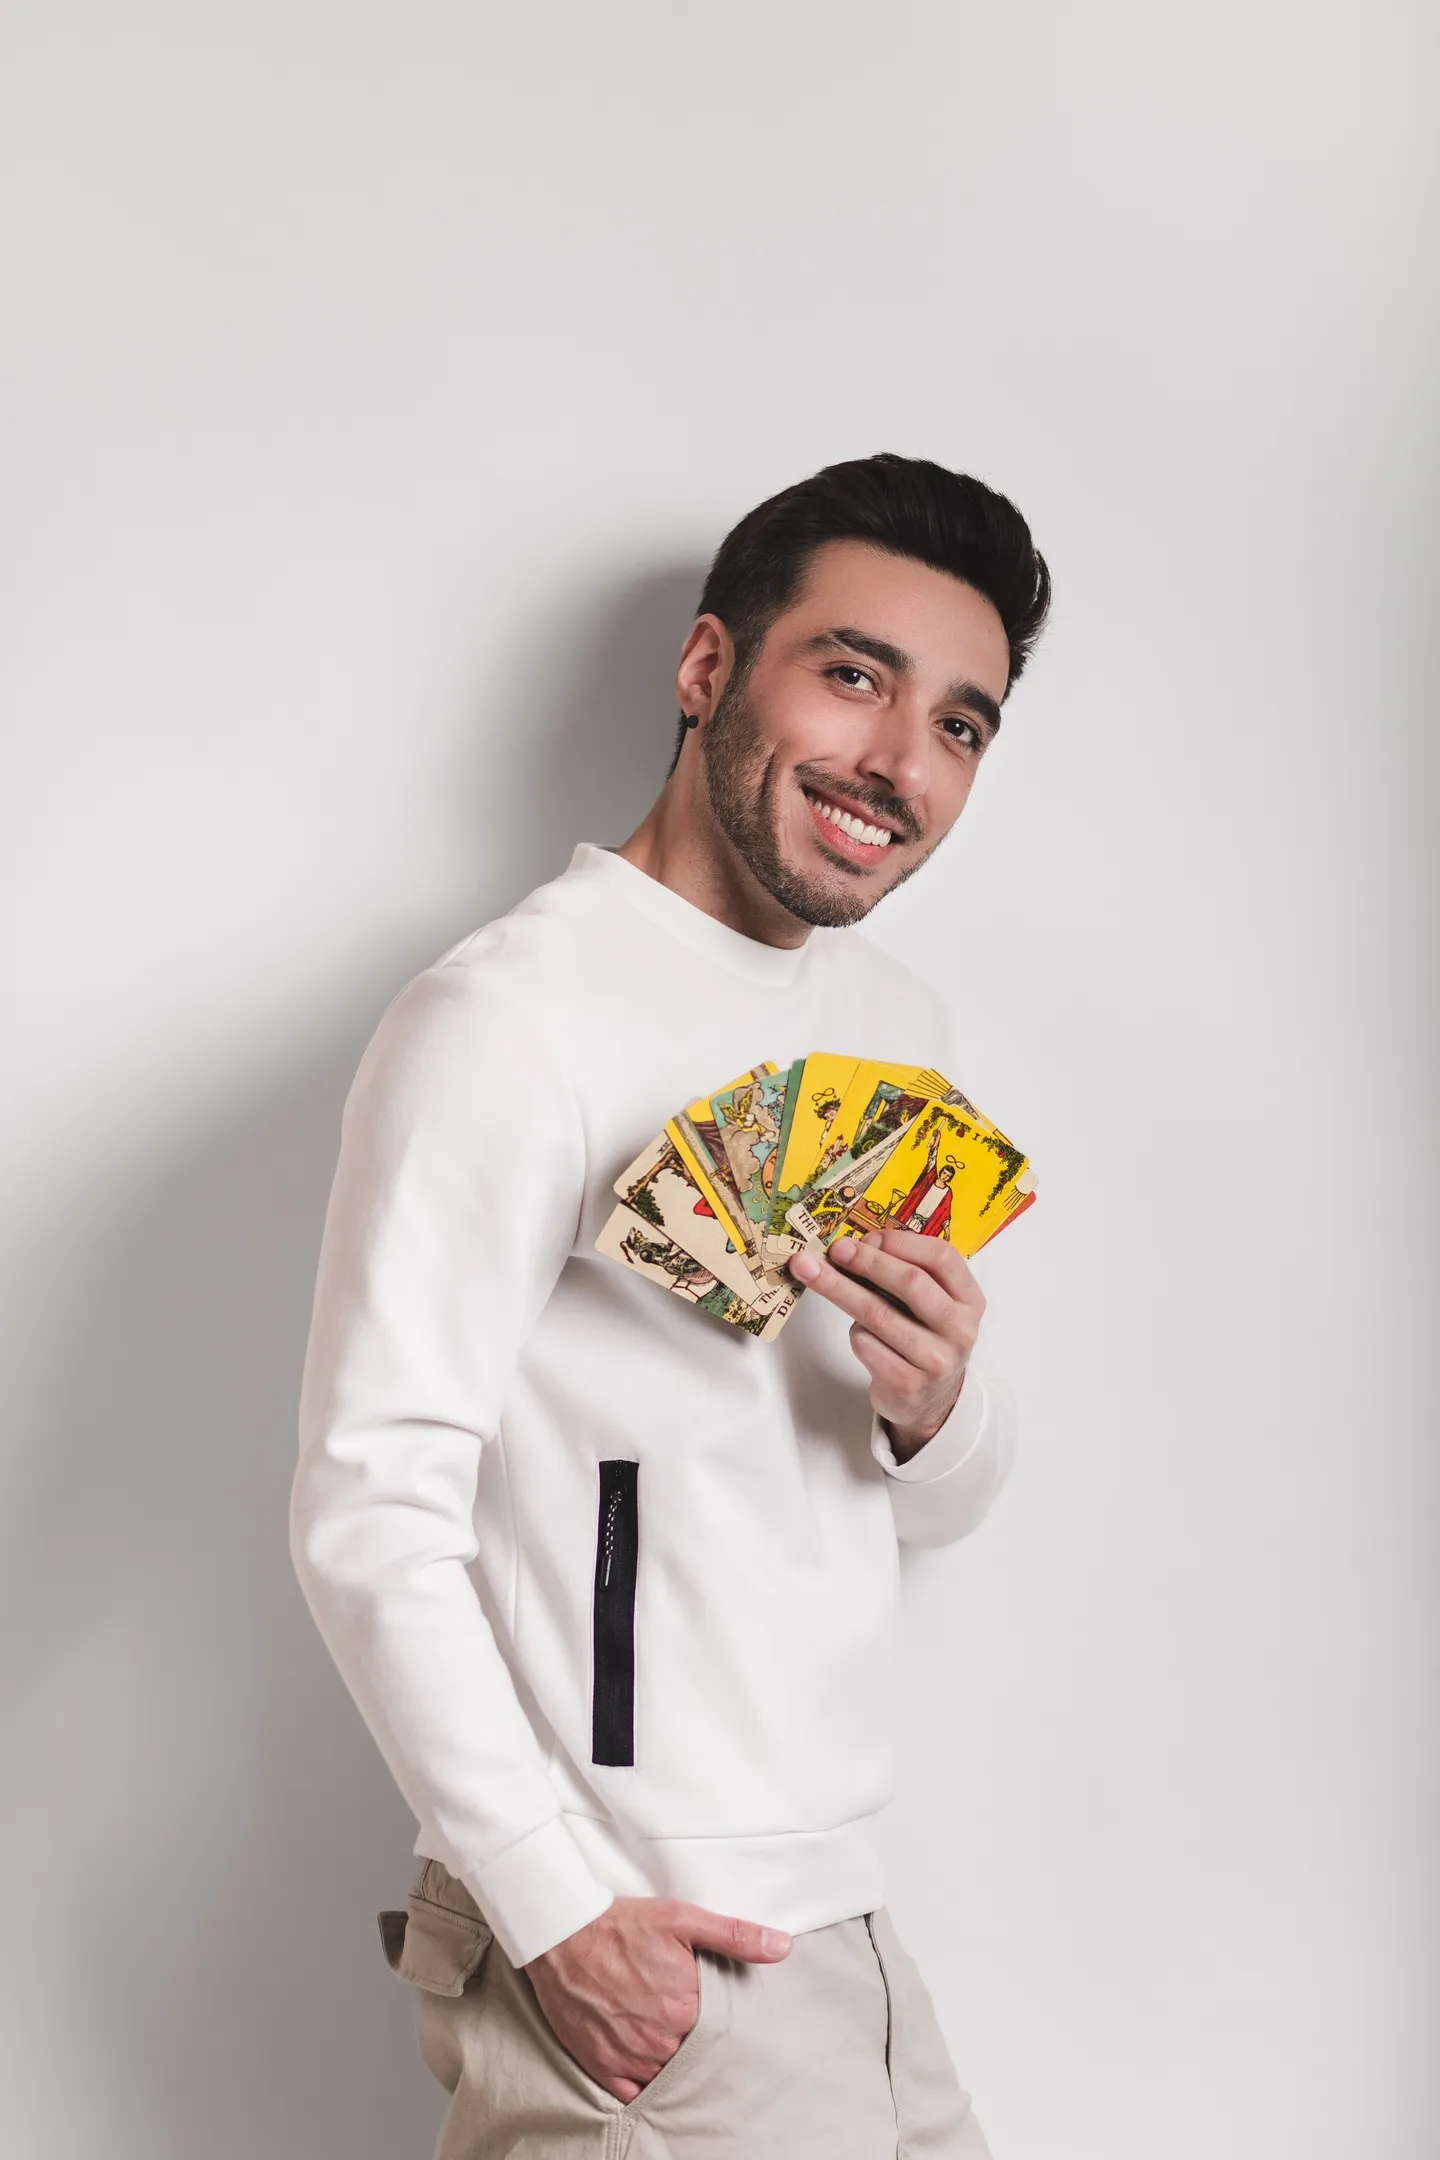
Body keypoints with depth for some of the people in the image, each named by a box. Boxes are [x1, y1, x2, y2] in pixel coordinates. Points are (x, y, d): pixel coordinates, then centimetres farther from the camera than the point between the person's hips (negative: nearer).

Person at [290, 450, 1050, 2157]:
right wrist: (560, 1913, -19)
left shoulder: (904, 1030, 11)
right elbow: (369, 1517, -19)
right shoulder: (510, 1019, -14)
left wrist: (937, 1404, -7)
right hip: (624, 1962, -8)